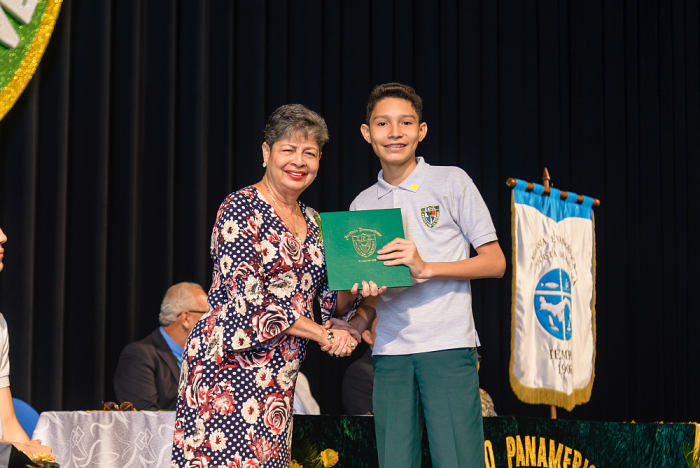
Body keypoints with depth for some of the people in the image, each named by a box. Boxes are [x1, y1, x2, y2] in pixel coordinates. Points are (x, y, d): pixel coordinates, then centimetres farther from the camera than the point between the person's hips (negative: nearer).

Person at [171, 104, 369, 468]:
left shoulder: (311, 221, 16)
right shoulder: (241, 209, -6)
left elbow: (328, 301, 18)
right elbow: (248, 300, -14)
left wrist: (353, 289, -6)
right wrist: (323, 334, -9)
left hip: (277, 380, 7)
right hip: (229, 367, -7)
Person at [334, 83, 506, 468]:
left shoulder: (451, 182, 4)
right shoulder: (362, 205, 16)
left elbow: (495, 262, 2)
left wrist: (426, 266, -11)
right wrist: (361, 316, -1)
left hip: (448, 346, -4)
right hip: (389, 351, 4)